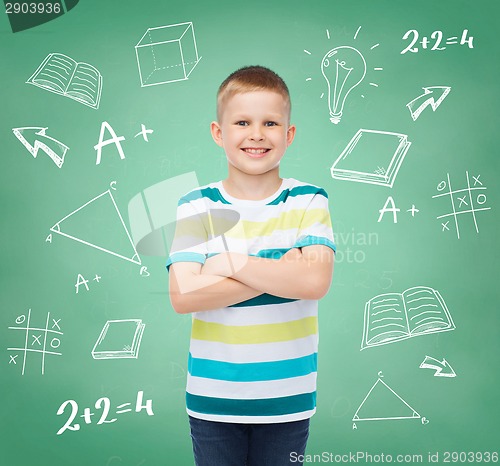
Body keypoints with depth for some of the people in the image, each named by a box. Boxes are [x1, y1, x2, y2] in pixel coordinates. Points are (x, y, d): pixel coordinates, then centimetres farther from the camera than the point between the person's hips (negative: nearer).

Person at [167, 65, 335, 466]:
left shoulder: (309, 202, -4)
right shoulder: (197, 206, -5)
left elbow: (315, 281, -19)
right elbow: (183, 295, -16)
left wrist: (231, 262, -18)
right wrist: (282, 272, -18)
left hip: (287, 398, 0)